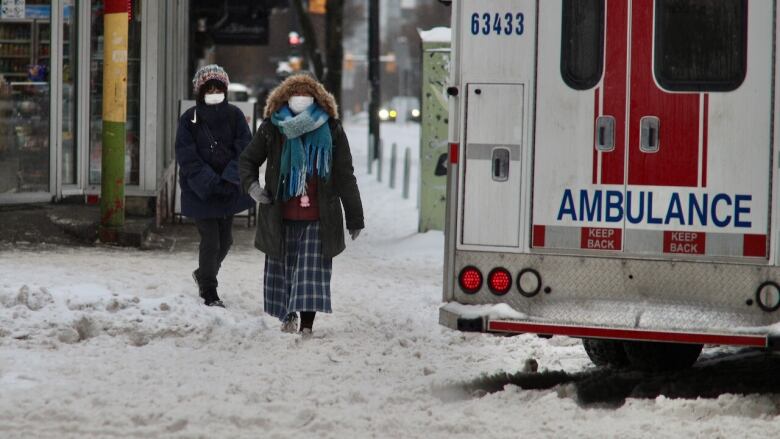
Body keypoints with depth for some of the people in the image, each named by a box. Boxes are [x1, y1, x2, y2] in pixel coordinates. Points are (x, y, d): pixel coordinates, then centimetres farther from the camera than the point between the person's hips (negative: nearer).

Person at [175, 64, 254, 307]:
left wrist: (229, 180, -18)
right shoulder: (189, 120, -6)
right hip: (200, 192, -3)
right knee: (210, 240, -7)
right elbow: (188, 159, -10)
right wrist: (212, 184, -20)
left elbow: (245, 150, -5)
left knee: (225, 239, 13)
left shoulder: (234, 115, 0)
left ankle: (204, 275, 39)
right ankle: (209, 293, 6)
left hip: (229, 190, 3)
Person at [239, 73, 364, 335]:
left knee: (313, 270, -8)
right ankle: (288, 316, 30)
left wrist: (354, 218, 2)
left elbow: (345, 177, 2)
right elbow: (248, 160, 16)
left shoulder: (331, 131, 0)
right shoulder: (272, 129, 1)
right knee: (283, 266, 11)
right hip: (281, 218, 2)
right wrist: (251, 185, -6)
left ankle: (307, 324, -9)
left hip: (318, 218, -1)